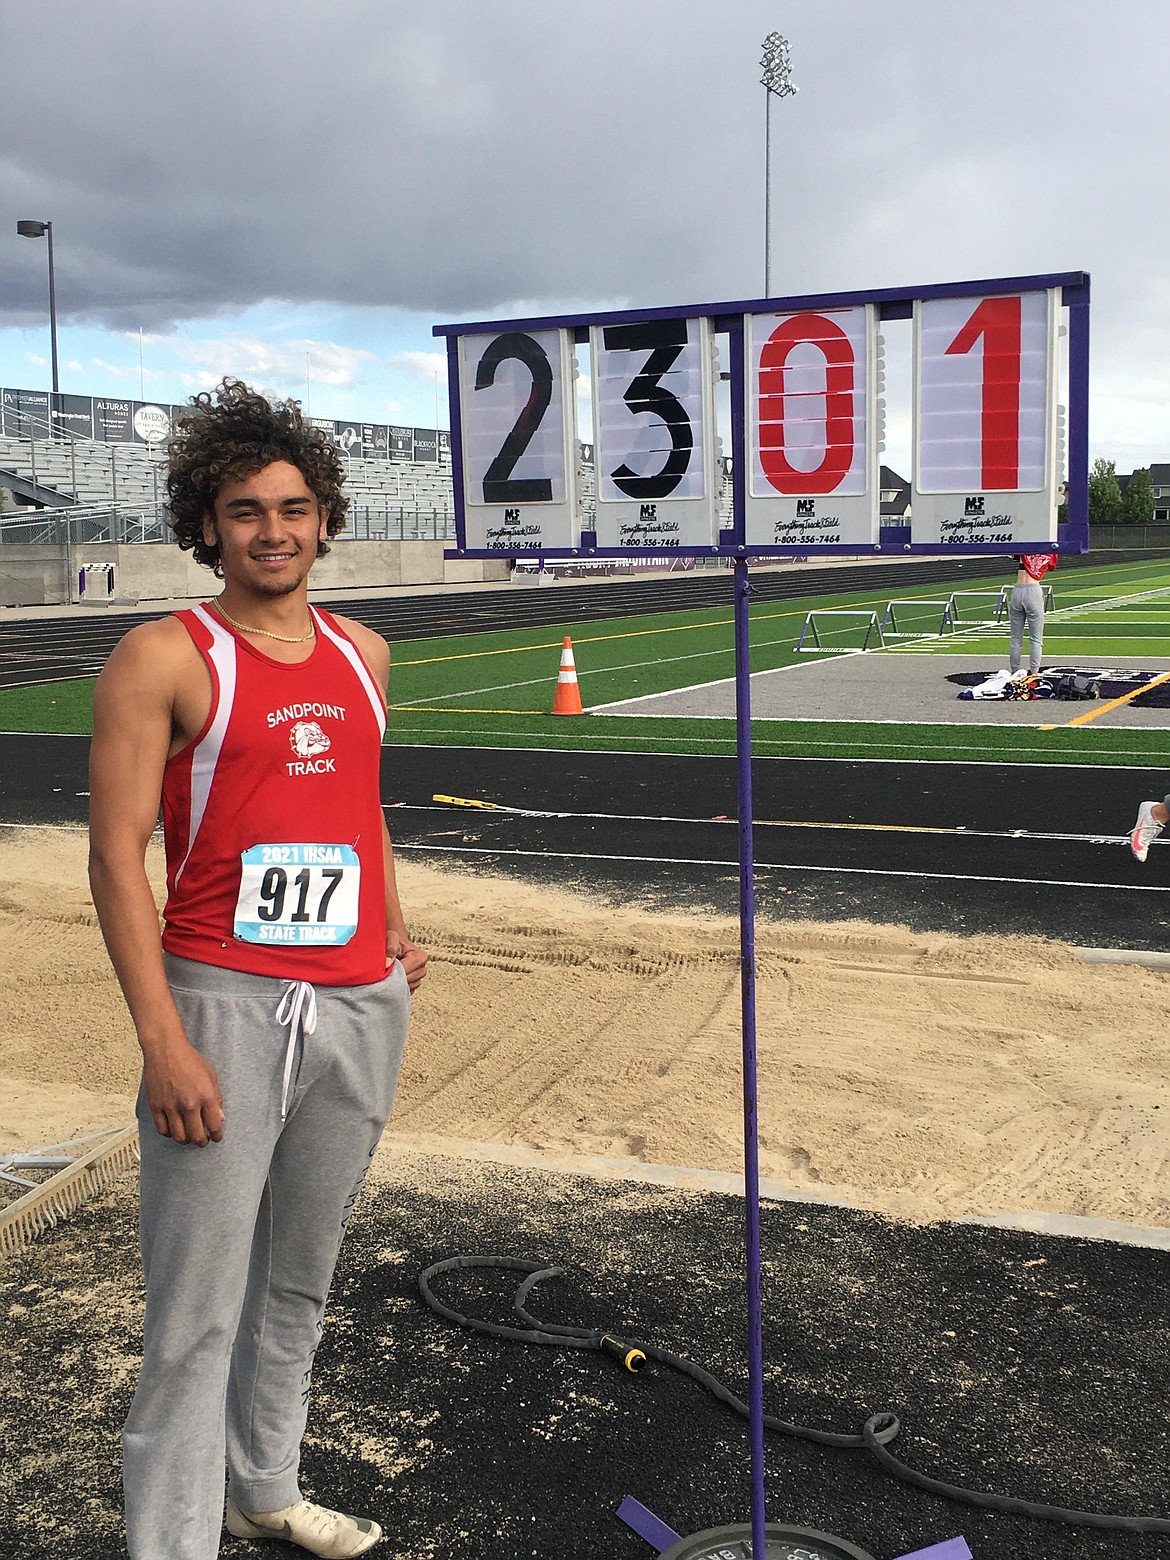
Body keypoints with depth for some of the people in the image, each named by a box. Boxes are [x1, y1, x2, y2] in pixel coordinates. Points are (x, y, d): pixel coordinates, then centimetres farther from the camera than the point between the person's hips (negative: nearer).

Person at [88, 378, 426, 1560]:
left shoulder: (360, 655, 11)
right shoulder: (164, 658, -6)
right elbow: (117, 855, -10)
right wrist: (162, 1041, -17)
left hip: (362, 1007, 6)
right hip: (227, 1005, -5)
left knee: (299, 1287, 18)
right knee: (197, 1317, -4)